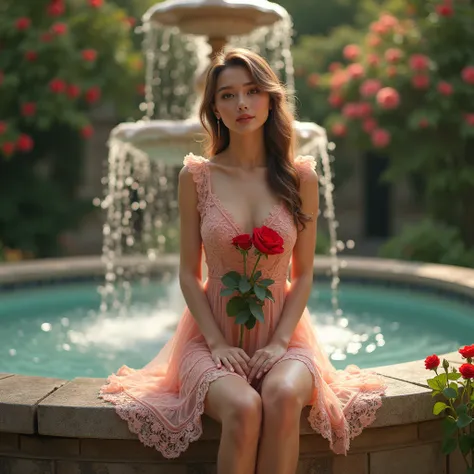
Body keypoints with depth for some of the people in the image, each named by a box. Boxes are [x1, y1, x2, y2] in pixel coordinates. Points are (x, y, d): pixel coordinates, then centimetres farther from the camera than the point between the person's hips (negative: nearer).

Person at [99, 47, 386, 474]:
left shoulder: (300, 177, 2)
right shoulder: (197, 176, 0)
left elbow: (303, 274, 4)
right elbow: (189, 273, 2)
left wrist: (279, 342, -9)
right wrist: (218, 344, -10)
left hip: (281, 332, 1)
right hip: (214, 334, -1)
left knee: (283, 396, -34)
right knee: (243, 408, -33)